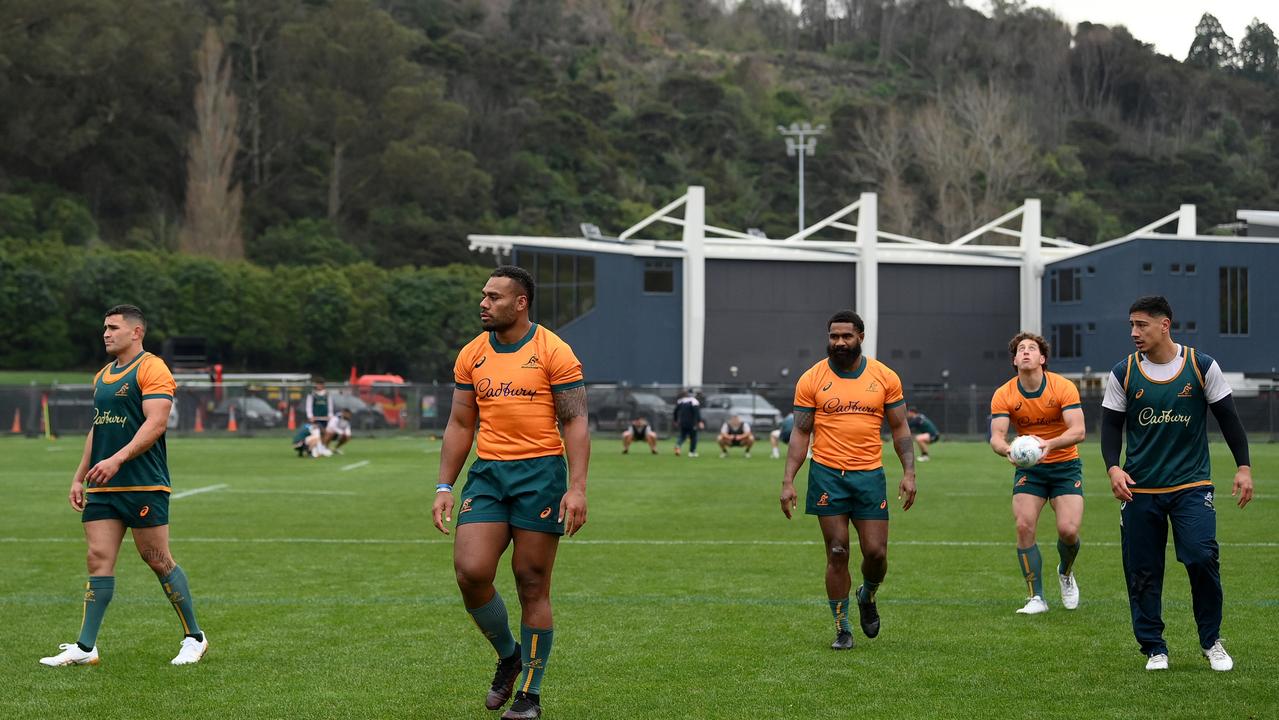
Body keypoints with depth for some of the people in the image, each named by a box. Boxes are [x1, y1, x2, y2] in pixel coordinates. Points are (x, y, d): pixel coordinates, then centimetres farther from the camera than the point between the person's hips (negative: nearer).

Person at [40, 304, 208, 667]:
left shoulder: (151, 369, -8)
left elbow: (155, 423, -18)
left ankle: (194, 638, 11)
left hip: (144, 486, -7)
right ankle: (85, 647, 1)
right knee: (99, 560, 1)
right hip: (101, 489, 7)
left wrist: (117, 459, -26)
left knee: (159, 561, -2)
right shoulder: (103, 376, 19)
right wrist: (79, 477, 18)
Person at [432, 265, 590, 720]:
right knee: (471, 572, -10)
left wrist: (577, 487, -16)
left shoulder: (553, 352, -4)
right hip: (487, 473, 4)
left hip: (540, 473, -4)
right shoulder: (472, 355, 10)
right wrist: (444, 486, 7)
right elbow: (460, 424, 14)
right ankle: (508, 656, 17)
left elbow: (575, 422, -6)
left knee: (533, 586, 0)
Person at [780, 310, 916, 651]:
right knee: (837, 554, -1)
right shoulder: (811, 380, 1)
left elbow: (899, 429, 8)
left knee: (876, 552, -2)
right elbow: (800, 433, 3)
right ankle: (842, 630, 10)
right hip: (827, 475, -1)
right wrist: (788, 481, -4)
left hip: (870, 475, 1)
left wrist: (909, 472, -3)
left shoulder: (885, 377, 4)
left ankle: (868, 596, 32)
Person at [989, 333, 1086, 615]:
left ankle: (1065, 573, 21)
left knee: (1068, 529, -15)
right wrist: (1007, 450, -41)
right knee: (1024, 526, -15)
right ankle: (1036, 597, -2)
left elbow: (1078, 431, -23)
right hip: (1028, 468, 2)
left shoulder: (1063, 387, -15)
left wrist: (1050, 444, -42)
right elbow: (996, 436, -17)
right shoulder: (1004, 395, -9)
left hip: (1065, 465, -2)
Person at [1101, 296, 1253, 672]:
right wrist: (1113, 467, -12)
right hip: (1139, 488, 2)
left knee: (1202, 557, -16)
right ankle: (1154, 649, 15)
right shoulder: (1123, 373, 1)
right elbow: (1111, 425, 4)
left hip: (1192, 484, -2)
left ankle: (1211, 641, 4)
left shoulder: (1202, 366, -2)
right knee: (1142, 572, 2)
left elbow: (1227, 417, 5)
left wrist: (1244, 466, 0)